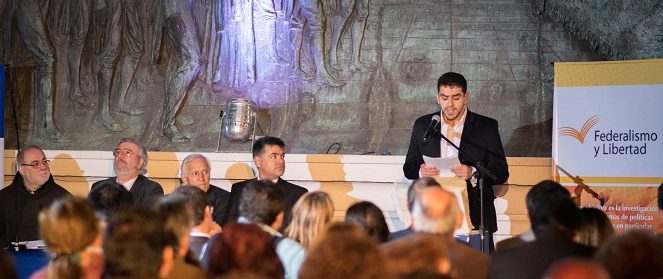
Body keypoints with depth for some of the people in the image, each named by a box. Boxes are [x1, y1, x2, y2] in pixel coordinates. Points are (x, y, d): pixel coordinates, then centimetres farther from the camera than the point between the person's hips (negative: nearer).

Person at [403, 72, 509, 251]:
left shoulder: (487, 127, 4)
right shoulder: (422, 125, 12)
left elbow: (501, 172, 1)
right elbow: (409, 167, 14)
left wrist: (473, 174, -19)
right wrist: (421, 172, -10)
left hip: (475, 216, -2)